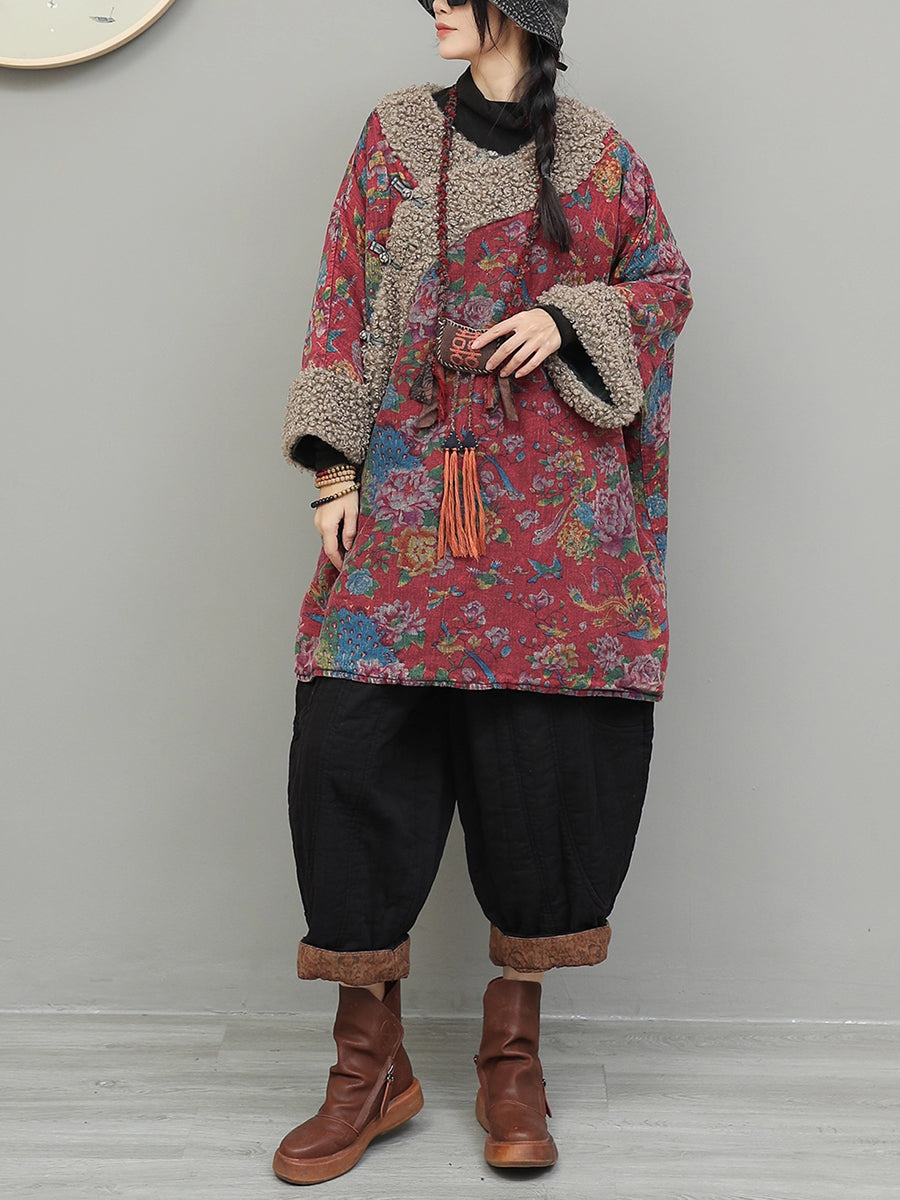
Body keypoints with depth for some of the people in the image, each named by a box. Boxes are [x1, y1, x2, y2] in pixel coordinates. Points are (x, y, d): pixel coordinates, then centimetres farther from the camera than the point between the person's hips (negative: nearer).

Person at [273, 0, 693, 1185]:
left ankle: (514, 1058, 16)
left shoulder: (600, 155, 10)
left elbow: (666, 281, 14)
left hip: (555, 506, 0)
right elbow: (344, 308, 7)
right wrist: (333, 470, -2)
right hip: (411, 493, 1)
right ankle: (371, 1064, 8)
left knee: (548, 755, -1)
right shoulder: (393, 134, 12)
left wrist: (567, 318, -7)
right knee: (356, 747, -8)